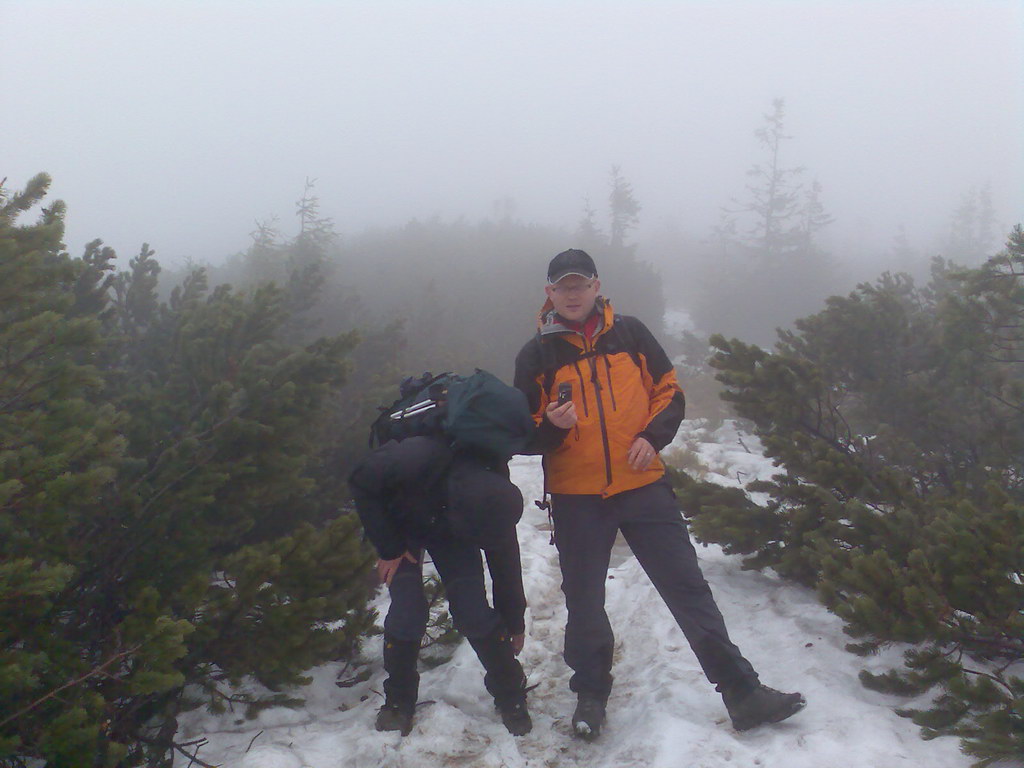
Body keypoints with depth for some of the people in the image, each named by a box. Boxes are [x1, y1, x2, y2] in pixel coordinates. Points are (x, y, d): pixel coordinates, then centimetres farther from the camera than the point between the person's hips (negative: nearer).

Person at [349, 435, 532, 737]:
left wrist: (515, 624, 2)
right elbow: (361, 483, -25)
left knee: (473, 609, -10)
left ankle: (511, 696, 8)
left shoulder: (495, 495, -30)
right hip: (399, 524, -1)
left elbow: (506, 563, -12)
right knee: (407, 611, -13)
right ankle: (398, 700, 10)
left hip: (447, 525, 2)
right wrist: (389, 548, -20)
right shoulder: (415, 459, -45)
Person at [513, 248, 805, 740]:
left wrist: (653, 436, -7)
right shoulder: (536, 355, 2)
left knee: (689, 588, 2)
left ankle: (741, 692, 9)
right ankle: (591, 693, 29)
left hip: (643, 486, 0)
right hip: (576, 498, 0)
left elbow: (669, 392, 10)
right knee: (584, 601, 10)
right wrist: (551, 426, -17)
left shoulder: (630, 334, 4)